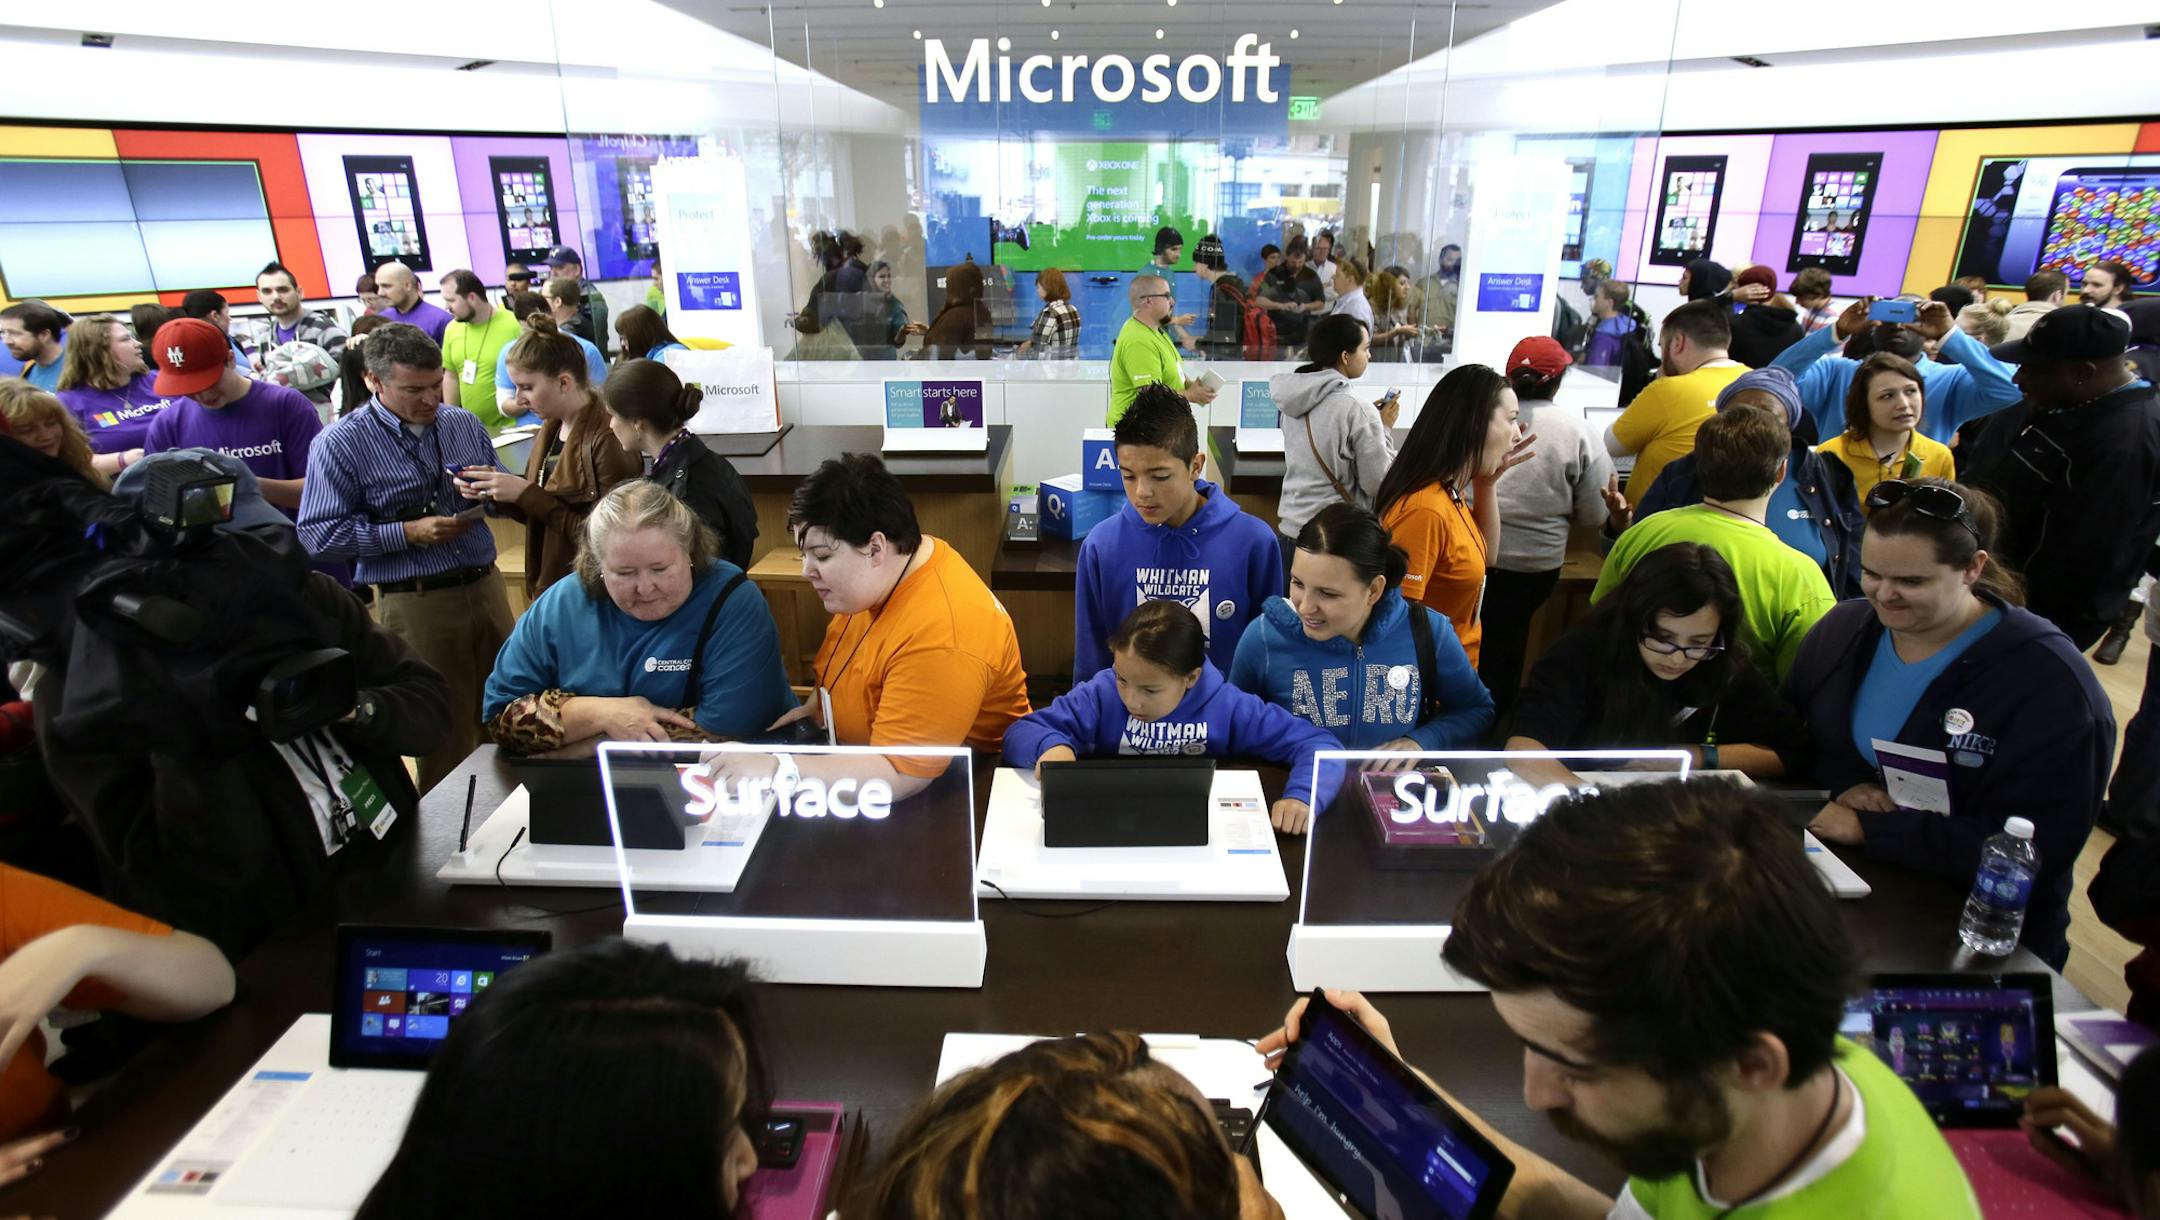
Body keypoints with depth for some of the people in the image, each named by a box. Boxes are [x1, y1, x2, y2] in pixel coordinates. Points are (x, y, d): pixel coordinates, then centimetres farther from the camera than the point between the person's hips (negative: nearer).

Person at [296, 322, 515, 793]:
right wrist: (408, 533, -16)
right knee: (444, 731, 4)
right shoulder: (341, 444, -5)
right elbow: (320, 534, -8)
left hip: (485, 585, 4)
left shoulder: (464, 423, 8)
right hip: (414, 602, -4)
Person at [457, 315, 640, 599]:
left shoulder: (608, 438, -19)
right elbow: (540, 515, 14)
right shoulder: (550, 429, 7)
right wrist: (496, 491, -3)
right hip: (550, 589, 8)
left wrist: (526, 494, -20)